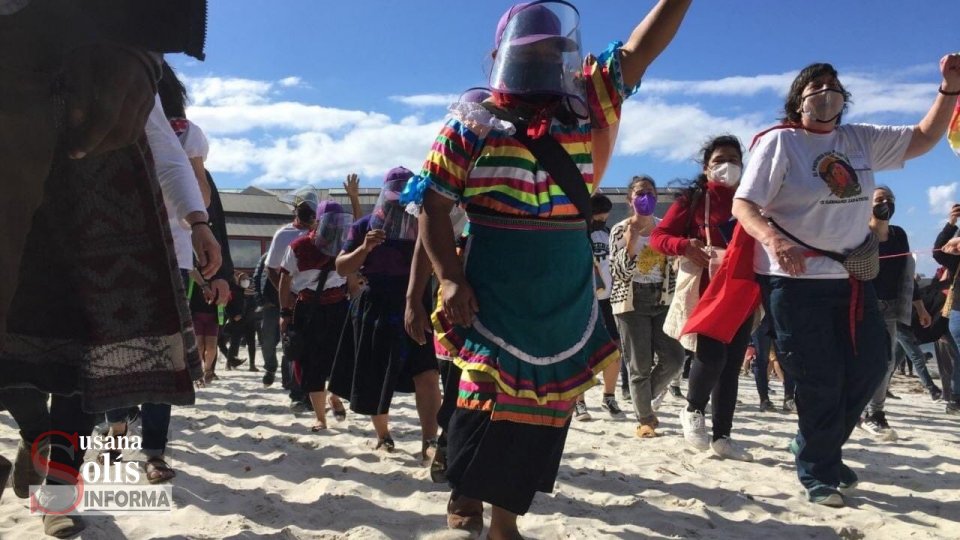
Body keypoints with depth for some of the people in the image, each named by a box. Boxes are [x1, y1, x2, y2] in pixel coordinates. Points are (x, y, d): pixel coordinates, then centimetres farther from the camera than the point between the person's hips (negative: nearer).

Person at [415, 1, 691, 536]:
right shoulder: (471, 127, -2)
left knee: (543, 408, 9)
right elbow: (434, 207, -3)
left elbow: (646, 44, 3)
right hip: (494, 290, -3)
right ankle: (464, 492, 22)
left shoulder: (588, 105, 6)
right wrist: (451, 278, -11)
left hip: (568, 297, 4)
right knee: (487, 393, -3)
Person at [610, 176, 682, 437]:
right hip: (632, 303, -4)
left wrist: (675, 298, 3)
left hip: (663, 302, 4)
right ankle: (645, 419, 15)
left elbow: (673, 266, 15)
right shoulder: (620, 231, -4)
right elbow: (619, 274, -10)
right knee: (640, 365, -1)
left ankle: (644, 398, 21)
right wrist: (630, 244, -21)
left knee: (674, 357, -4)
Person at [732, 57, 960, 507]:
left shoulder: (862, 139, 9)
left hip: (853, 276, 7)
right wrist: (774, 239, -35)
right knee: (820, 378, -2)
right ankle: (817, 473, 19)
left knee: (870, 364, 11)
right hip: (797, 279, -7)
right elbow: (743, 205, -16)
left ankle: (820, 449, 32)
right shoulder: (779, 142, -9)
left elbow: (923, 138, 17)